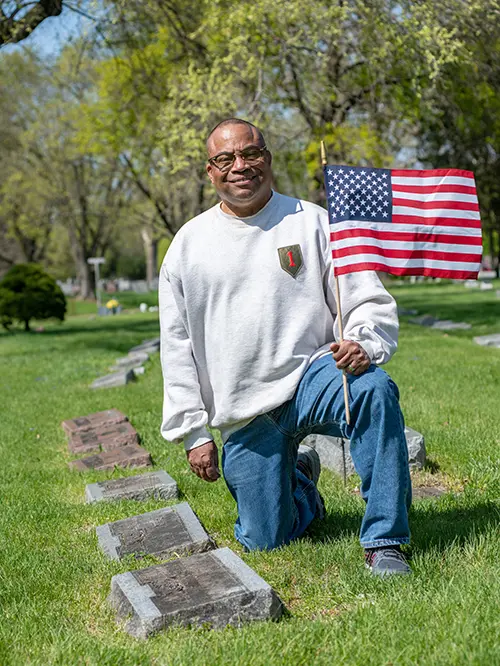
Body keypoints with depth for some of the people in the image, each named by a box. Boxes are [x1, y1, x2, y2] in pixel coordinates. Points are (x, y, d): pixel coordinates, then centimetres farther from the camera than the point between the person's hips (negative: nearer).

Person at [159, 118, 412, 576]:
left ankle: (384, 541, -22)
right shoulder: (189, 243, 8)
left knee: (374, 389, -35)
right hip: (245, 414, 2)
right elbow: (177, 348, 9)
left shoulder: (312, 222, 3)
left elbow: (370, 302, 0)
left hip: (312, 375, -1)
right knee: (264, 542, 1)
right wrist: (193, 432, 4)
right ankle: (298, 480, 34)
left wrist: (364, 344, -24)